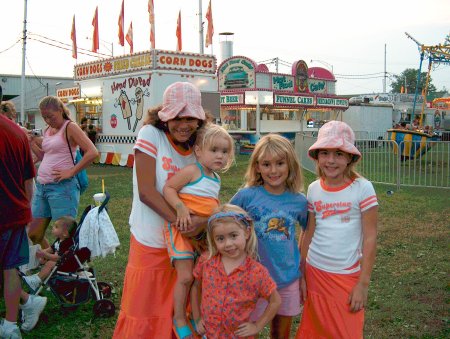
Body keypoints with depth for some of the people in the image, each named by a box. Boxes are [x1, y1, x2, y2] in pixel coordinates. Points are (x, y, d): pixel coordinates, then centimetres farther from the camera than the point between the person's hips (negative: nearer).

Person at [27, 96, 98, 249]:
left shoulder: (70, 127, -7)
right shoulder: (47, 130, 15)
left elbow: (92, 152, -17)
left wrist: (71, 172, -17)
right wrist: (31, 142, 8)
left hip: (61, 187, -8)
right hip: (41, 186, 8)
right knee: (33, 235, 11)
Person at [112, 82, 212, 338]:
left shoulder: (197, 149, 2)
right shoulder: (151, 135, -11)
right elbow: (146, 192, -19)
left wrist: (203, 220, -23)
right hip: (151, 245, -4)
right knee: (144, 316, 9)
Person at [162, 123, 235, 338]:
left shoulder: (216, 179, 11)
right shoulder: (192, 171, -13)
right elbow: (168, 188, -17)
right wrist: (180, 207, -29)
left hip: (203, 232, 8)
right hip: (182, 229, -8)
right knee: (185, 276, -9)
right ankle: (179, 319, 10)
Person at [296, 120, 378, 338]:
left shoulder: (362, 188, -12)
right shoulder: (313, 190, -1)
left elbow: (370, 237, -10)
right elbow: (309, 234, 6)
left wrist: (363, 284, -10)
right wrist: (301, 274, 7)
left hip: (348, 276, -3)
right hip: (315, 272, 3)